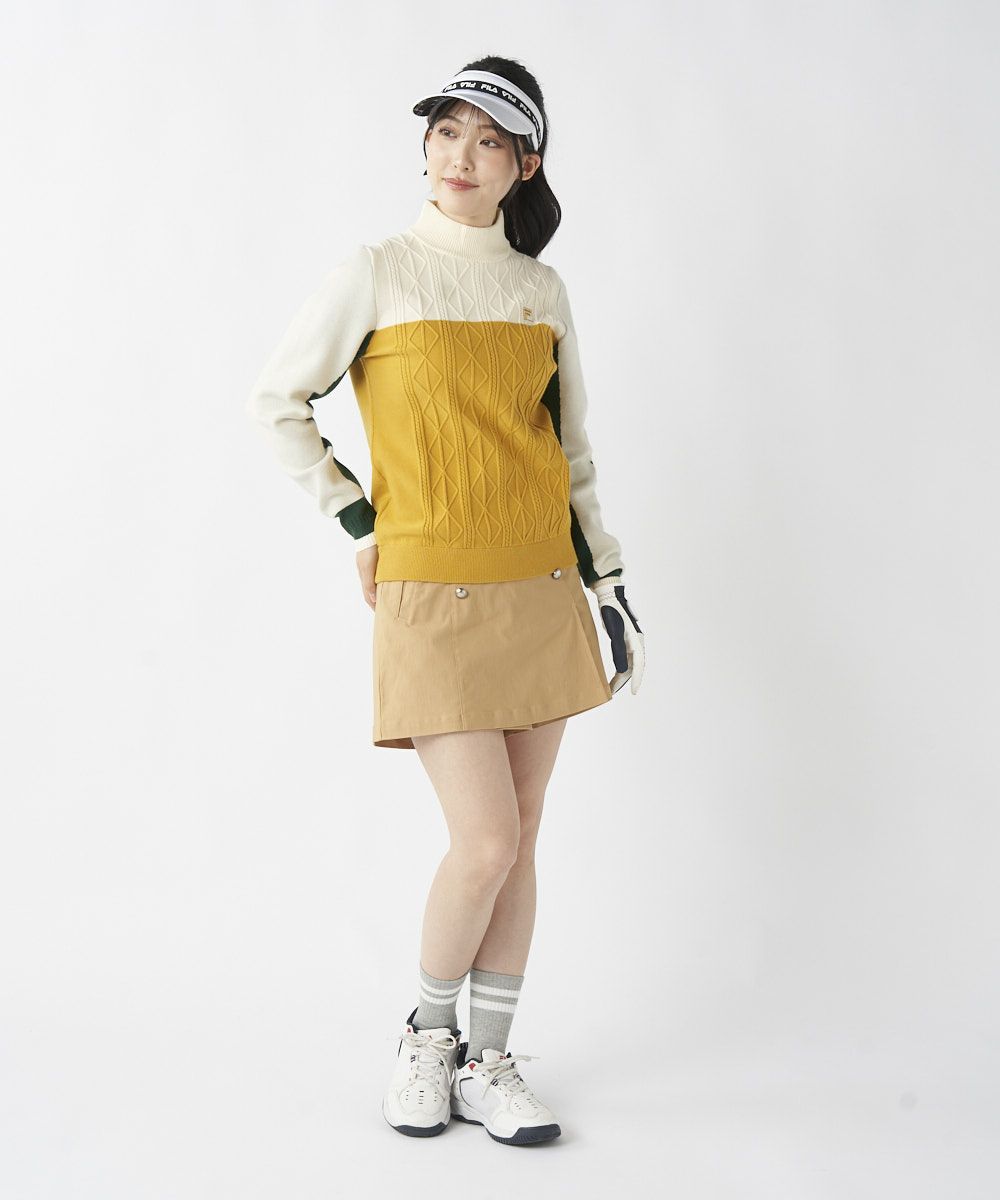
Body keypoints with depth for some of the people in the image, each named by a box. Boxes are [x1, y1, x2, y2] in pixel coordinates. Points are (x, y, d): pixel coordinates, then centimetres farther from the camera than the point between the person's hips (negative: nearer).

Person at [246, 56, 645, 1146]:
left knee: (518, 839, 7)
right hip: (432, 597, -4)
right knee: (485, 843, -8)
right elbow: (276, 401, 5)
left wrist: (608, 584, 13)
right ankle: (427, 1036, 19)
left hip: (540, 593, 4)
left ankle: (488, 1063, 23)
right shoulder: (378, 273, -2)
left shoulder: (541, 290, 10)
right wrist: (357, 521, 0)